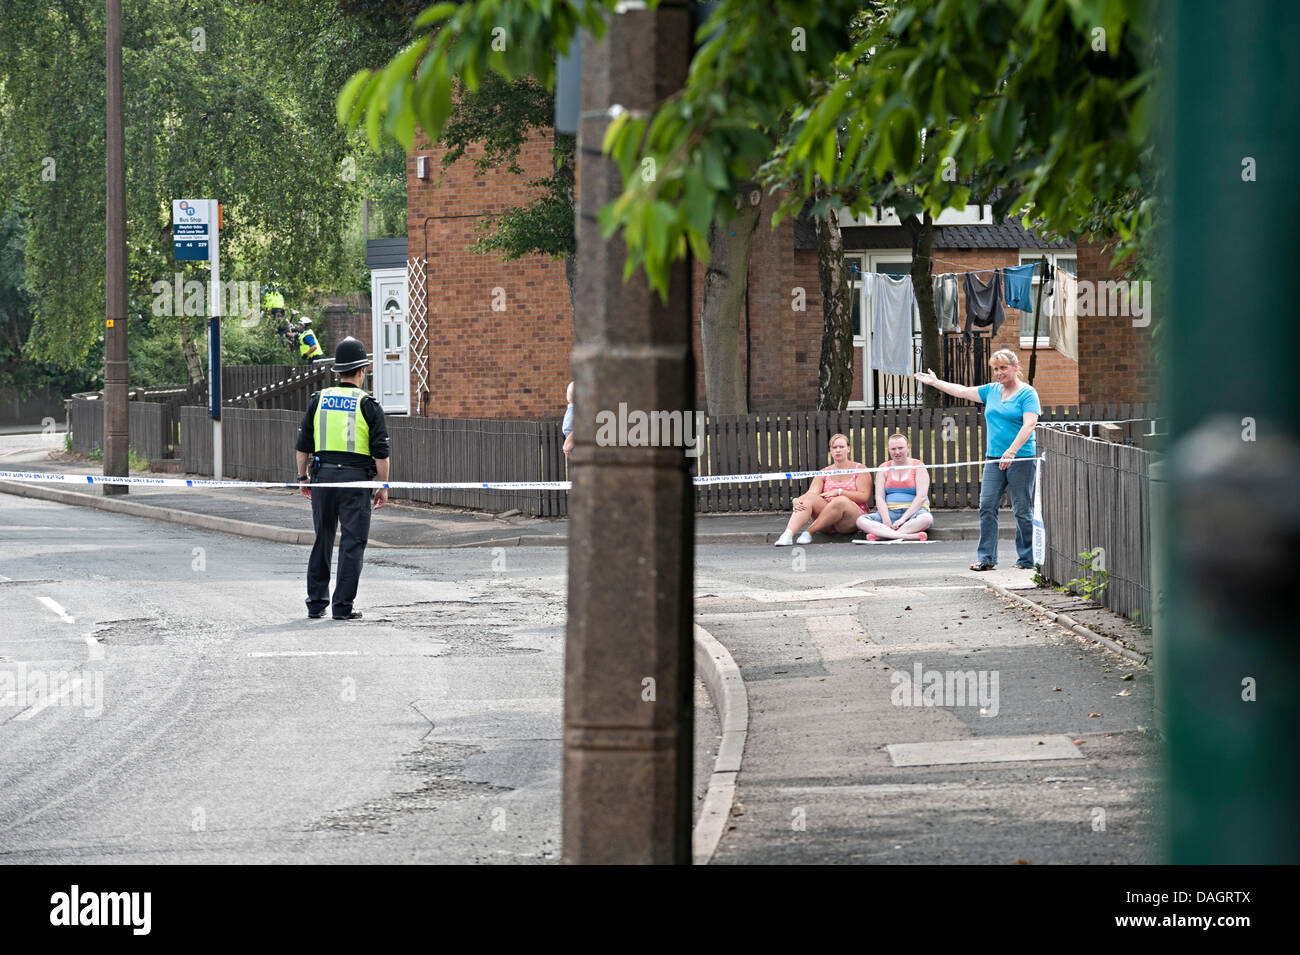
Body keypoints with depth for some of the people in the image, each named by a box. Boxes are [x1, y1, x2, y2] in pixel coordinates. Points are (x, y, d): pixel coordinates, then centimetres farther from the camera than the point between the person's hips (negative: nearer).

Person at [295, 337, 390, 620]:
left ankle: (316, 603, 17)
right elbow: (381, 452, -6)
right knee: (352, 544, 1)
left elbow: (303, 445, 7)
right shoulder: (368, 406, -4)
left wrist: (302, 478, 16)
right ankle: (343, 606, -3)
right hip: (355, 480, -4)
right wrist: (383, 487, 2)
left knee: (322, 541, 15)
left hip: (323, 478, 4)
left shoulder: (318, 401, 6)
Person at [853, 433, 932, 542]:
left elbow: (921, 496, -8)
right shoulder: (884, 468, 12)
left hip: (913, 511, -2)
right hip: (889, 512, 2)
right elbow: (879, 497, 2)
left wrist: (903, 519, -19)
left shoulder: (918, 466, 4)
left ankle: (878, 535, -44)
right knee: (861, 521, -27)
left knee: (926, 518, -39)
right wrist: (886, 520, -17)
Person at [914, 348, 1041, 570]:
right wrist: (936, 383, 28)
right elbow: (962, 391, 25)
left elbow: (1029, 425, -15)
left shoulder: (1027, 394, -4)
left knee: (1022, 510, -2)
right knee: (987, 506, -3)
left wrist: (1012, 451, -25)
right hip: (994, 459, 6)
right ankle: (986, 558, 0)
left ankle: (1027, 559, 5)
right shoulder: (991, 391, 15)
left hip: (1021, 459, -6)